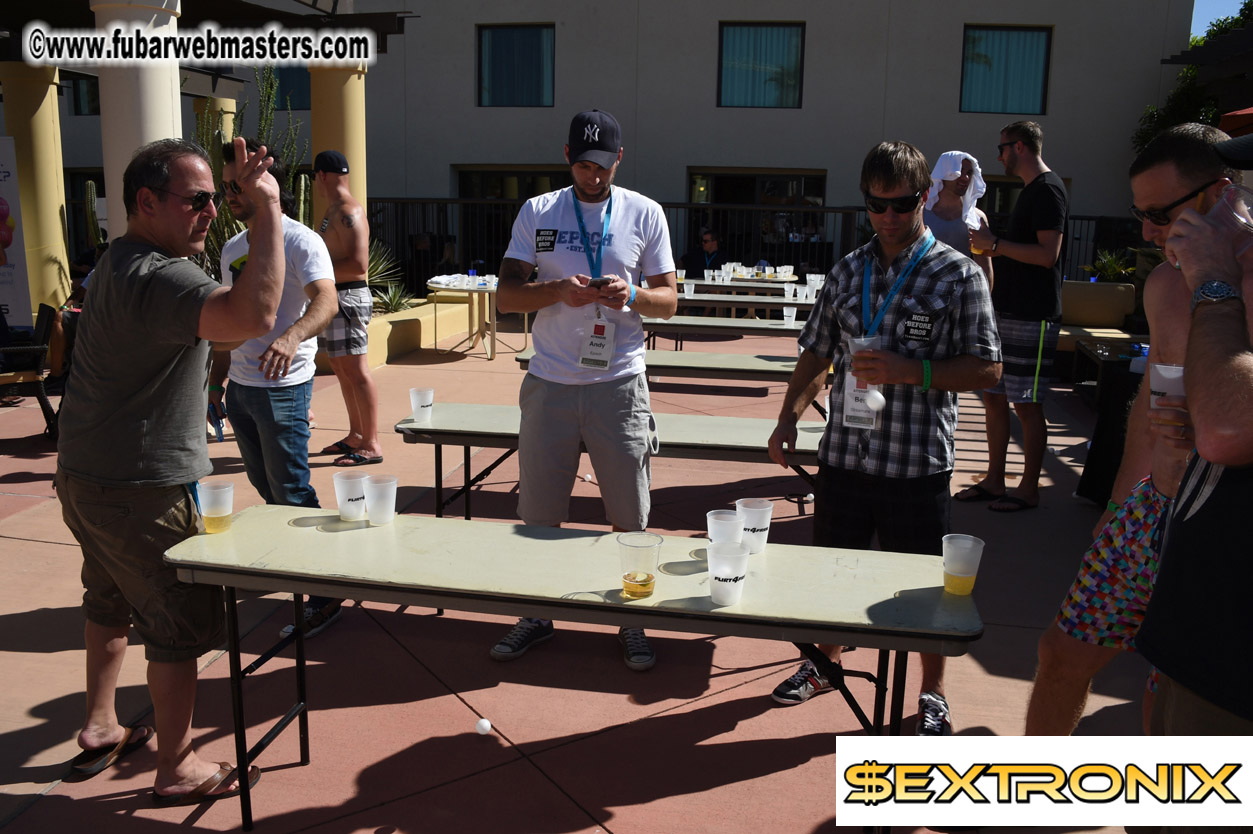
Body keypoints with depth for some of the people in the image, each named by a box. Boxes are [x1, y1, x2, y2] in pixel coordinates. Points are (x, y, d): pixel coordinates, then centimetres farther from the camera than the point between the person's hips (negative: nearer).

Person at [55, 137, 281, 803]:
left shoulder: (120, 262, 10)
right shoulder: (153, 279, -26)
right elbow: (255, 315, -44)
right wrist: (266, 206, -38)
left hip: (86, 474, 11)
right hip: (139, 488, -11)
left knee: (110, 603, 26)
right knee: (179, 625, 2)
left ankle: (100, 728, 42)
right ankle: (176, 769, 16)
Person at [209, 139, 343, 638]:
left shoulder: (300, 241, -11)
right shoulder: (231, 248, 14)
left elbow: (325, 300, -28)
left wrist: (292, 336, -47)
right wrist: (216, 380, 19)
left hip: (283, 388, -8)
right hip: (240, 387, 8)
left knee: (292, 494, -6)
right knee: (266, 488, 17)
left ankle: (324, 595, 2)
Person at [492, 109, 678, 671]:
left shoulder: (645, 214, 4)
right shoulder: (537, 213, 6)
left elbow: (668, 300, 6)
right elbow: (505, 296, 1)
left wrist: (631, 295, -16)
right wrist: (559, 290, -18)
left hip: (619, 385, -1)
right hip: (549, 385, 1)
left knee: (629, 516, 6)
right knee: (538, 513, 10)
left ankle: (631, 621, 24)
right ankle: (536, 615, 29)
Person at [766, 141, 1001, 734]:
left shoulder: (958, 275, -4)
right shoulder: (847, 271, 8)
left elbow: (986, 368, -6)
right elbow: (816, 354, 13)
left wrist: (911, 371, -19)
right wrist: (789, 416, 1)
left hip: (918, 463, -3)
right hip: (844, 455, 4)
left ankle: (931, 694, 32)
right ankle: (825, 663, 42)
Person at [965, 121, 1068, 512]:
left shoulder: (1048, 189, -12)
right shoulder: (1031, 190, 18)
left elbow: (1048, 253, -21)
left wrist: (995, 243, -16)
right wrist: (991, 246, 16)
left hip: (1032, 318, -10)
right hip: (1006, 311, 10)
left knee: (1026, 405, -4)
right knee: (993, 397, 11)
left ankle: (1029, 490, 6)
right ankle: (994, 481, 19)